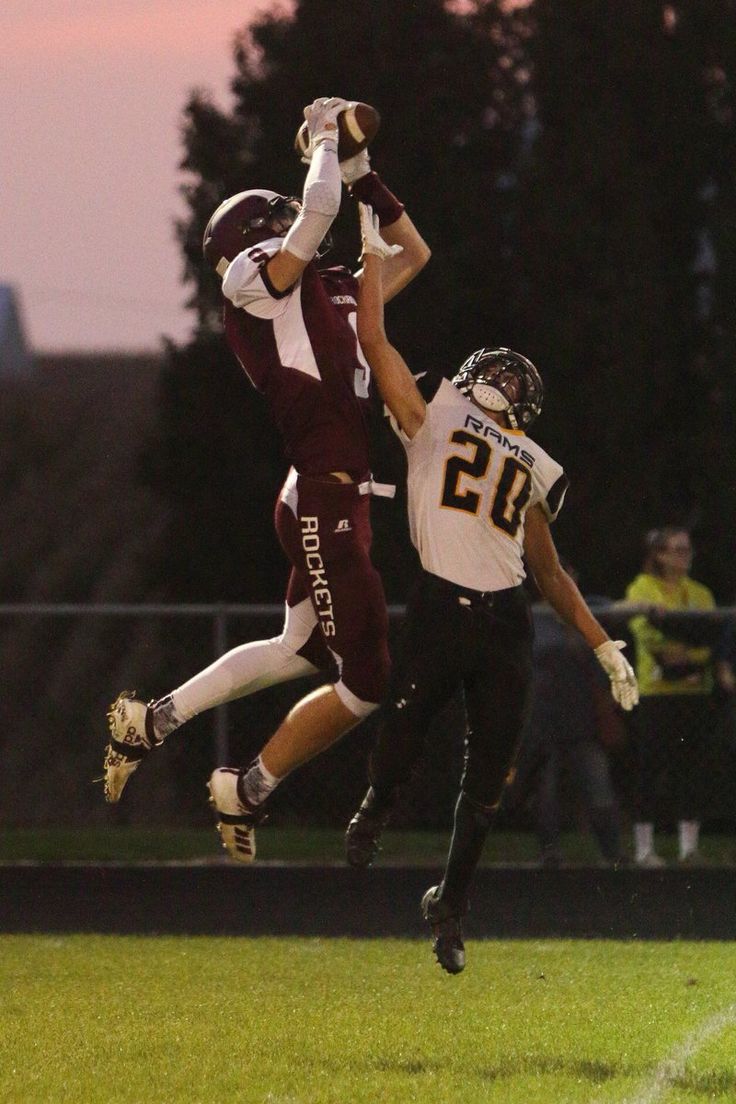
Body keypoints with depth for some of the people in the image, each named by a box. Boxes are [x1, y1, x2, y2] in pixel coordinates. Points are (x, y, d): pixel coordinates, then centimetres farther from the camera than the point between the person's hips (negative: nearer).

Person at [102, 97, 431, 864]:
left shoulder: (327, 294, 18)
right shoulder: (255, 281, -6)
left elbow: (413, 254, 27)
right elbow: (320, 209, -19)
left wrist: (361, 173, 18)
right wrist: (325, 136, -2)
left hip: (338, 502, 10)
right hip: (322, 505, -10)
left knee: (302, 651, 24)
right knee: (364, 683, -6)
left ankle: (149, 721, 31)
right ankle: (247, 793, 9)